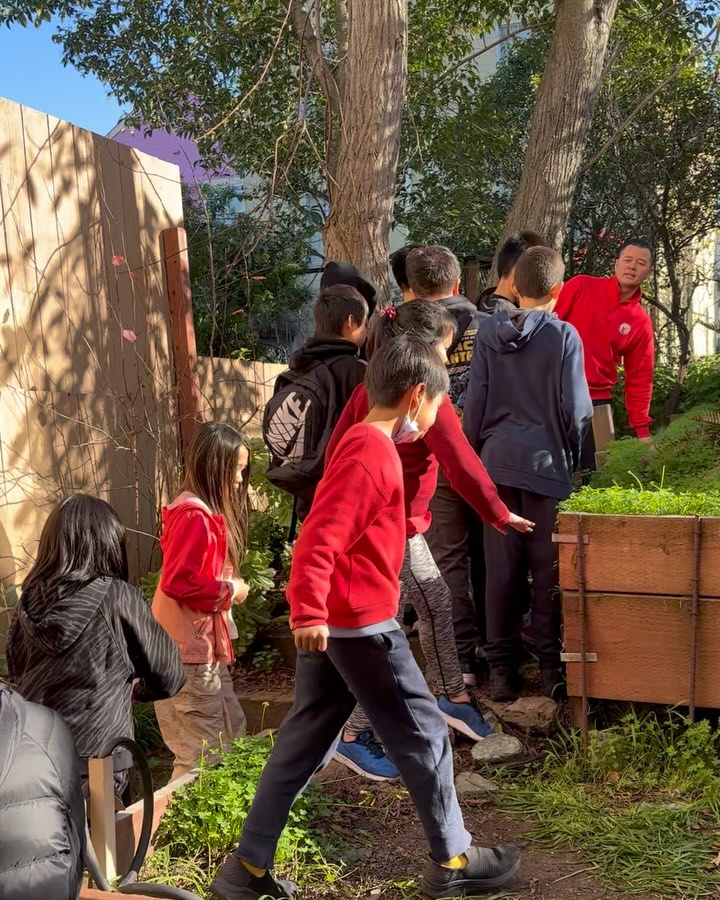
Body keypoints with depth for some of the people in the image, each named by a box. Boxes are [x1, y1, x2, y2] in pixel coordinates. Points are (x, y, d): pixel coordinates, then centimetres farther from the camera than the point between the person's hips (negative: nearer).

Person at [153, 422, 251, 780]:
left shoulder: (204, 511, 13)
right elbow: (177, 582, -25)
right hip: (188, 649, -11)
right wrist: (230, 590, -14)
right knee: (201, 754, -3)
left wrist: (229, 587, 5)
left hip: (201, 644, 11)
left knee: (231, 732, 17)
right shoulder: (194, 515, -20)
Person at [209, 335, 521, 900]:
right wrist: (310, 610, -32)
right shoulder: (374, 453, -17)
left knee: (304, 742, 13)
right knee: (424, 735, 5)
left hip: (332, 621, 10)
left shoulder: (361, 443, 14)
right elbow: (322, 536, -26)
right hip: (361, 622, -10)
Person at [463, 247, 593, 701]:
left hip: (497, 460, 3)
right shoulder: (564, 335, -7)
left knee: (501, 569, 7)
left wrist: (473, 454, 12)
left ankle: (502, 670, 12)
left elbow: (475, 400, 1)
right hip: (546, 461, -2)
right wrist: (573, 454, 10)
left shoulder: (489, 331, 1)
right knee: (548, 570, 7)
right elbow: (576, 408, -6)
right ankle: (552, 667, 13)